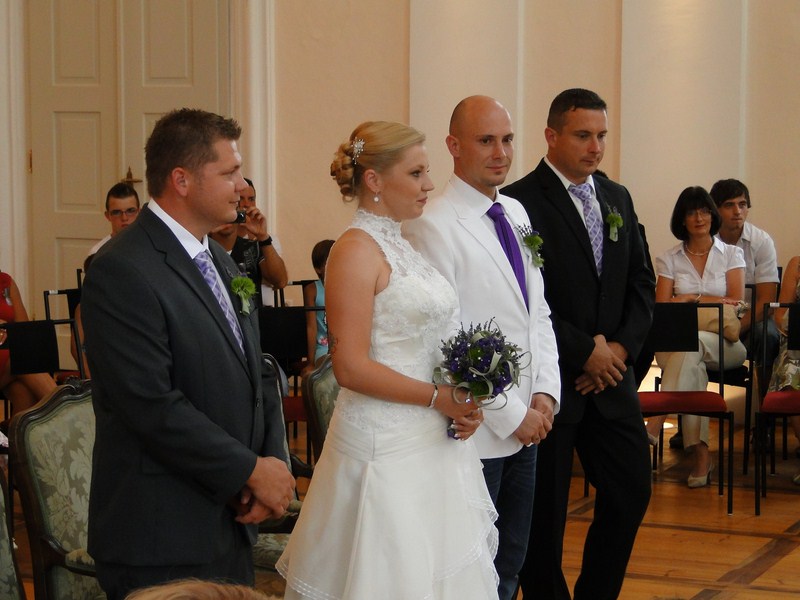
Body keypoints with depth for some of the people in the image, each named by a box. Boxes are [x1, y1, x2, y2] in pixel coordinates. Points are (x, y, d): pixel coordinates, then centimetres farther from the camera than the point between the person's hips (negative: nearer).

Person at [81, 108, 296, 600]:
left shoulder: (222, 262, 14)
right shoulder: (122, 272, -15)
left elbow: (258, 375, 15)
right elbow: (154, 406, -21)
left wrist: (275, 466, -2)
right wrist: (252, 470, -13)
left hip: (232, 524, 8)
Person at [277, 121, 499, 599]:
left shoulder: (400, 245, 12)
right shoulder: (356, 251, -13)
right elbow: (351, 367, -19)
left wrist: (462, 401, 1)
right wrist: (439, 398, -15)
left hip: (432, 442, 8)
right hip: (387, 447, -8)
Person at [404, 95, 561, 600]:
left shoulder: (517, 213, 11)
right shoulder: (433, 227, -15)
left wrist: (545, 393, 0)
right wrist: (512, 415, -14)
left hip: (527, 423, 8)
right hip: (476, 431, -8)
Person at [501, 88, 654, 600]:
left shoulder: (618, 199, 11)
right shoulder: (520, 202, -11)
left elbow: (641, 282, 12)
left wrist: (622, 348, -4)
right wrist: (585, 352, -14)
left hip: (610, 373, 7)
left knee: (632, 492, 9)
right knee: (545, 511, 3)